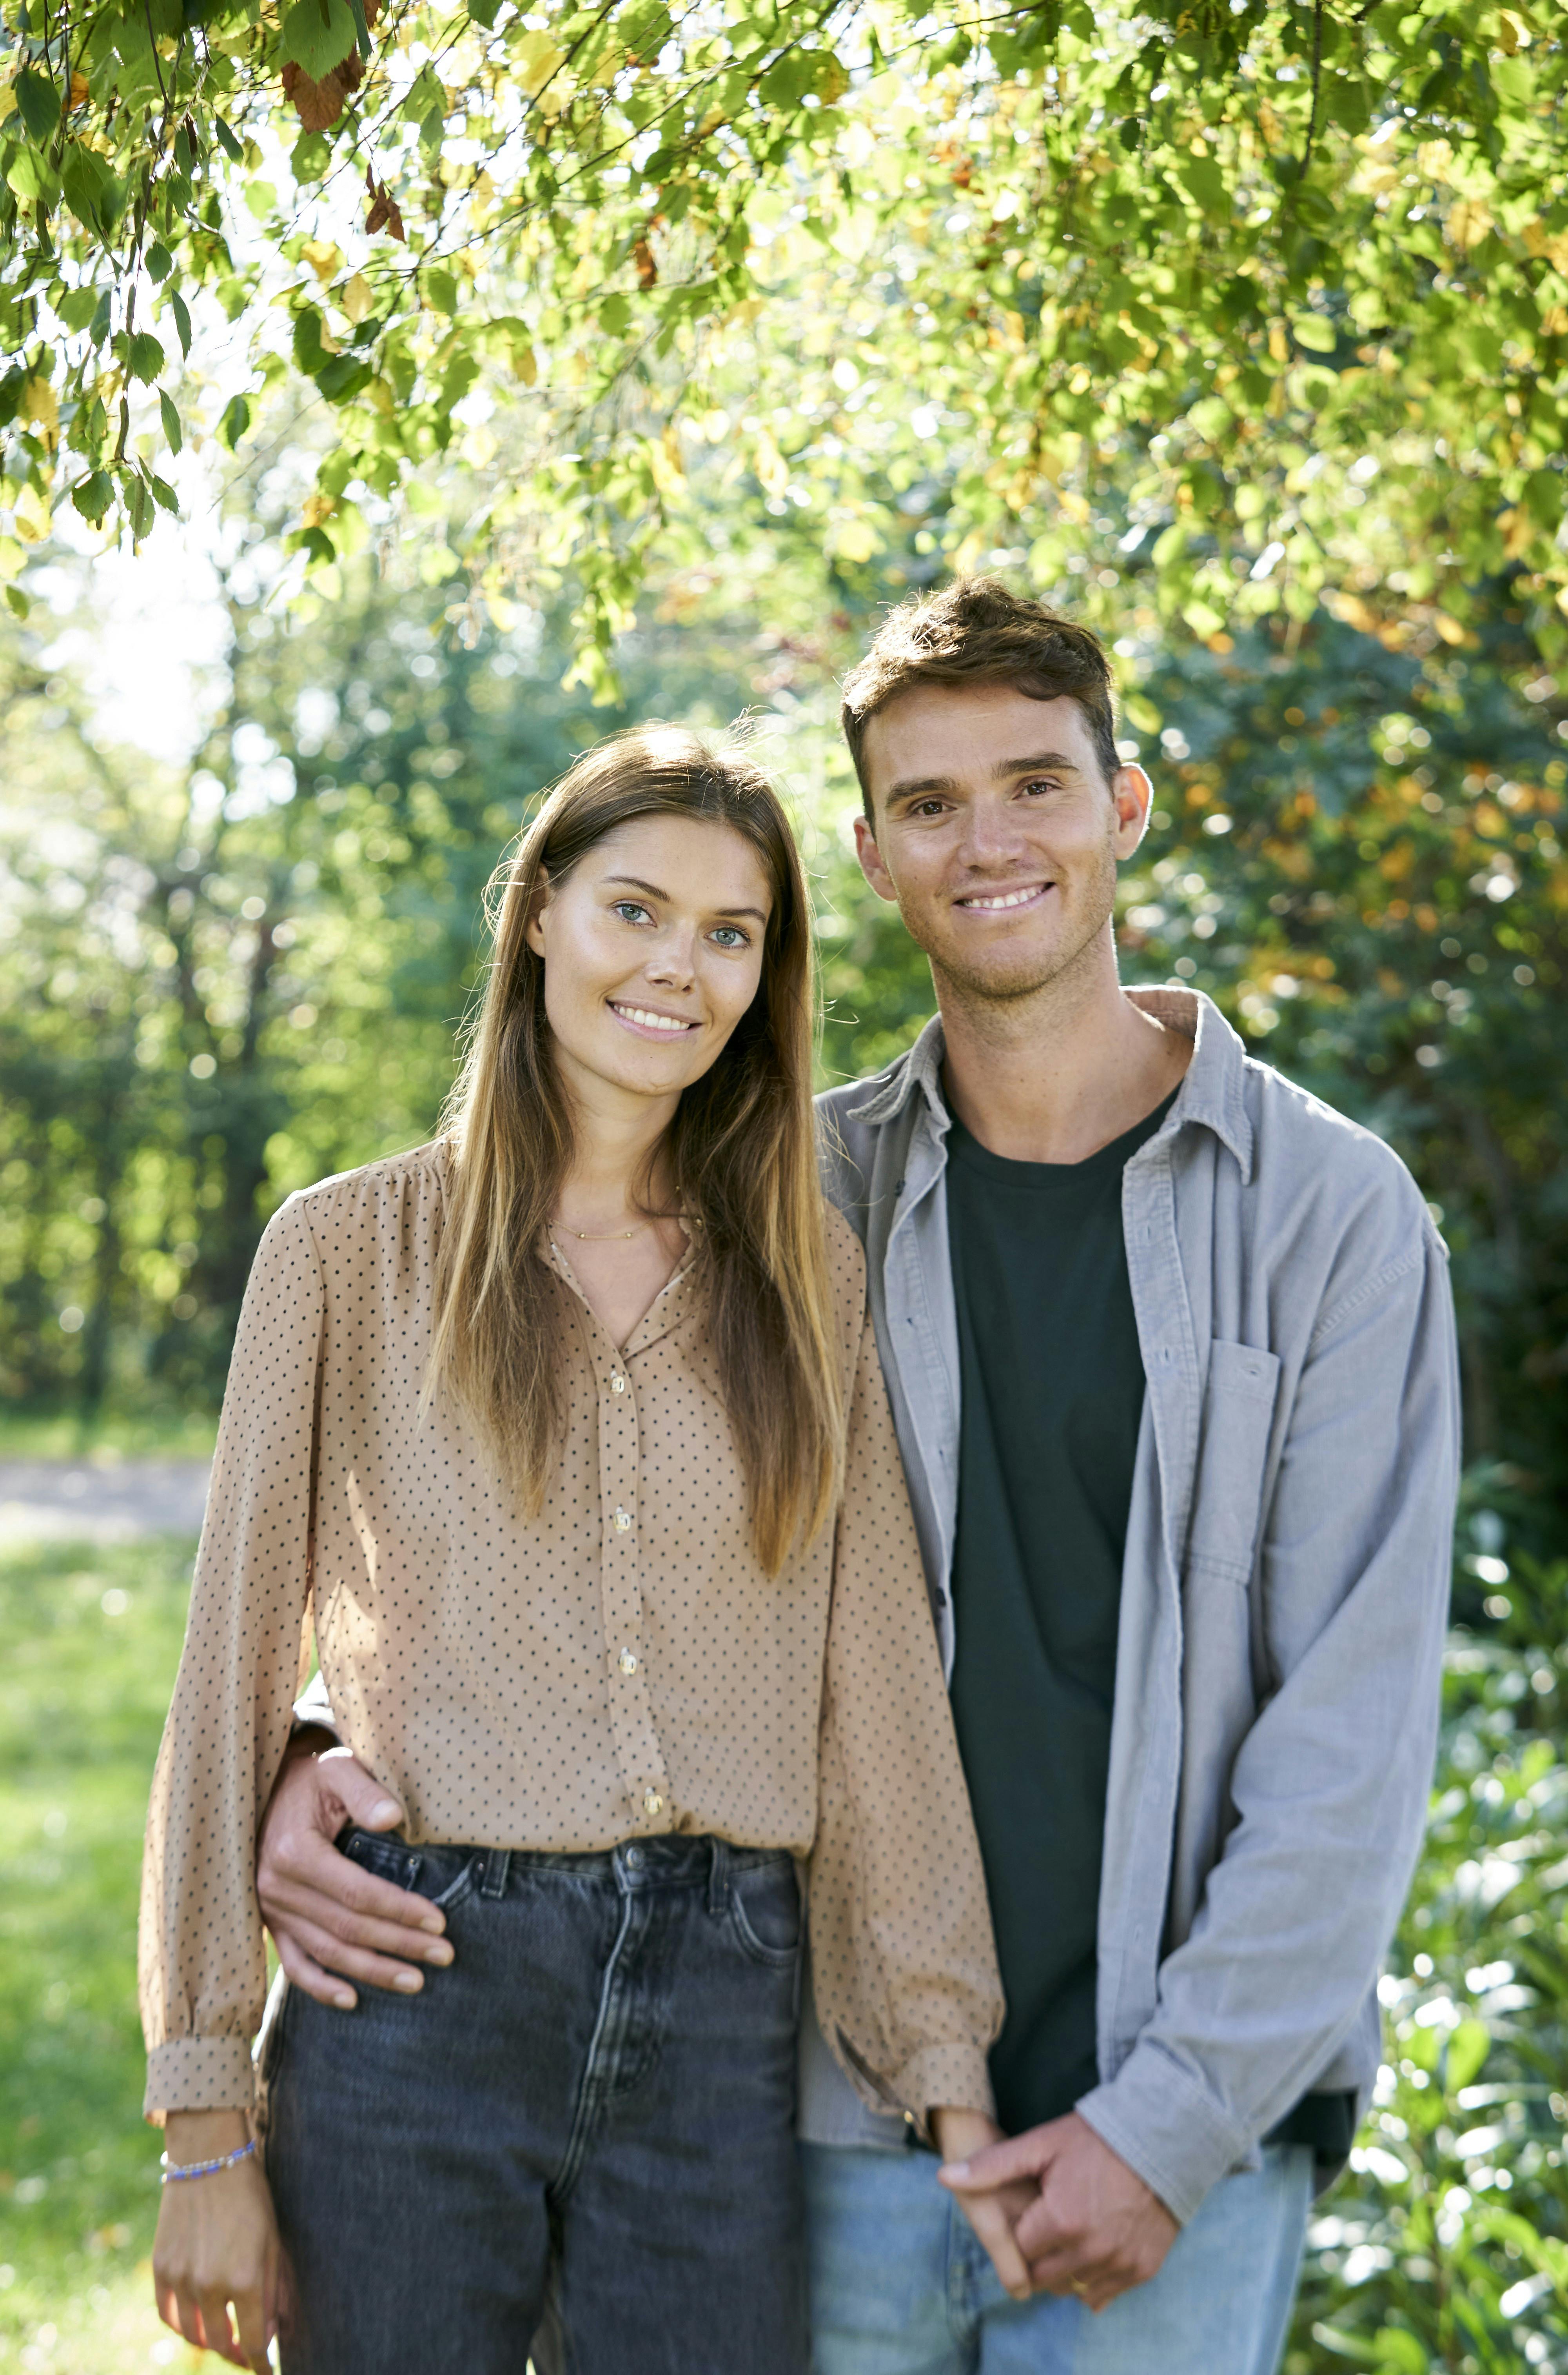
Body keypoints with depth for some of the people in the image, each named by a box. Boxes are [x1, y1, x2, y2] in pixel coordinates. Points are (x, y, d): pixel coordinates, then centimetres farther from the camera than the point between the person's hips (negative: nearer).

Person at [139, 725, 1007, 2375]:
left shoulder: (807, 1271, 8)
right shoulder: (352, 1248, 1)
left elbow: (877, 1680, 5)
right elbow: (236, 1670, 0)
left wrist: (951, 2086, 1)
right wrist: (206, 2128, -2)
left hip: (723, 2014, 2)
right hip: (412, 1999, -2)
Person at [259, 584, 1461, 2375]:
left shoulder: (1332, 1209, -3)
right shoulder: (802, 1198, 5)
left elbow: (1355, 1725, -6)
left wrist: (1171, 2124, -10)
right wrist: (328, 1753, -7)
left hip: (1177, 2135, -2)